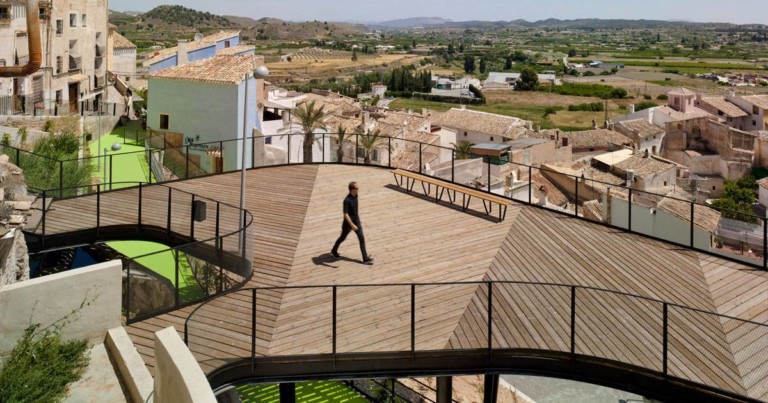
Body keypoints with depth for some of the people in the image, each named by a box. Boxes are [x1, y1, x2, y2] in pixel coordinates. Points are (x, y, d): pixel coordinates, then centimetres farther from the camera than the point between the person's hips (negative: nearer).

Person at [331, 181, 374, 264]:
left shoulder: (355, 195, -4)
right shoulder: (347, 200, -29)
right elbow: (345, 214, -30)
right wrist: (352, 225, -34)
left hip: (356, 221, 6)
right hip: (348, 222, -6)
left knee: (362, 238, 1)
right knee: (343, 237, 16)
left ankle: (365, 258, 5)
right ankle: (334, 250, 43)